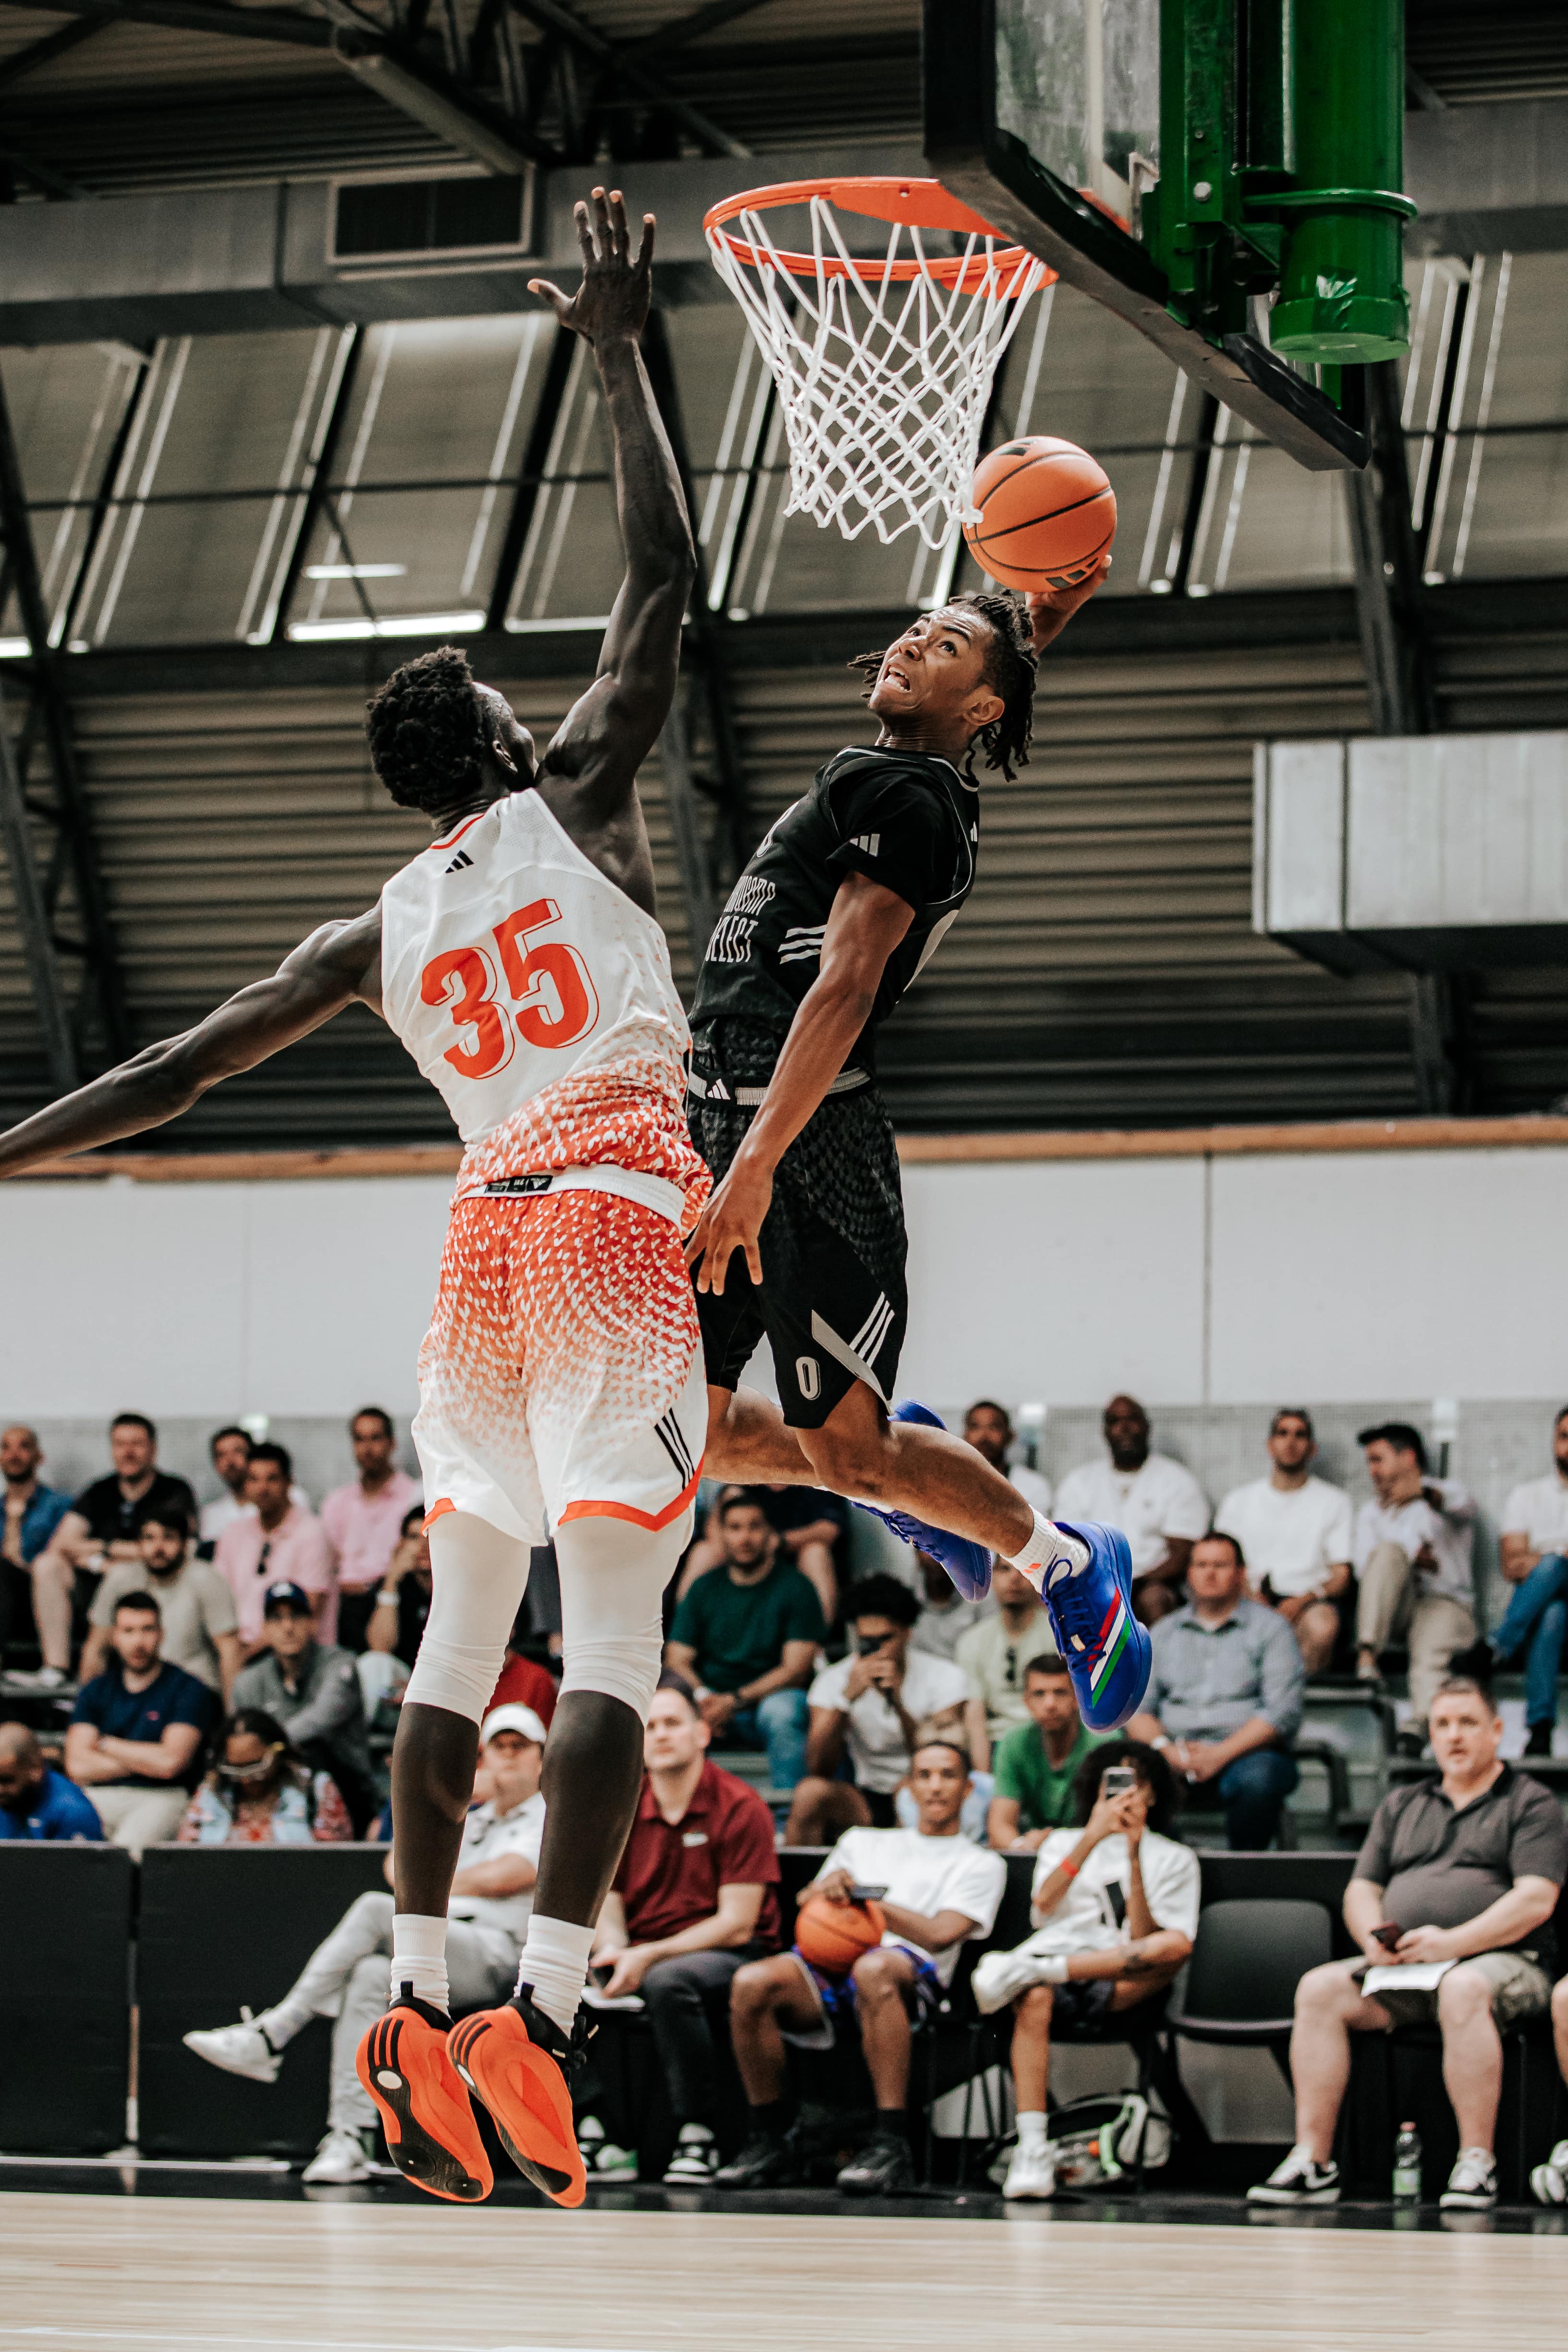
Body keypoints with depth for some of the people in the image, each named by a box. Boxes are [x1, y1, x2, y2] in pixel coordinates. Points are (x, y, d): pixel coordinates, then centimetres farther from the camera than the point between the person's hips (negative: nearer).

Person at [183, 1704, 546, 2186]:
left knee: (375, 1910, -31)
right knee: (370, 1975, -29)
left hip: (497, 1955, -6)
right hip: (431, 1959, 6)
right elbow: (399, 1868, 23)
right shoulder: (472, 1820, 34)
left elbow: (500, 1878, -4)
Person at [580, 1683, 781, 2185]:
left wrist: (650, 1956, -21)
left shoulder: (740, 1808, -7)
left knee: (668, 1980, -38)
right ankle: (596, 2129, -16)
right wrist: (614, 1951, -17)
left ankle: (697, 2137, -27)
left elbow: (736, 1924, -13)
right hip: (638, 1959, 5)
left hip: (730, 1959, -5)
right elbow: (606, 1909, 8)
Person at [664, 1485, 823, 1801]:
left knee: (781, 1711, -38)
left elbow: (796, 1668, -7)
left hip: (771, 1696, -3)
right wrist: (701, 1695, -16)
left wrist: (736, 1700, -19)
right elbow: (677, 1659, 7)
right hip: (714, 1702, 3)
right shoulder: (704, 1589, 12)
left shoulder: (795, 1588, 1)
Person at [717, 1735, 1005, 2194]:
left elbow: (940, 1934, 2)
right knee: (751, 1983, -29)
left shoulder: (979, 1864, 20)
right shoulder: (863, 1842, 34)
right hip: (830, 1970, 4)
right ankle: (768, 2143, -17)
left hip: (910, 1973, -4)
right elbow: (808, 1901, 23)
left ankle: (891, 2145, -44)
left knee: (874, 1969, -43)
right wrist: (827, 1888, -1)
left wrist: (864, 1897, -4)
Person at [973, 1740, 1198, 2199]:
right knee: (1034, 1999, -38)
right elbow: (1044, 1907, 3)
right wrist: (1093, 1837, -3)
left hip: (1121, 1988, 0)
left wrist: (1134, 1858, -3)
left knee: (1175, 1946, -34)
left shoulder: (1174, 1859, 19)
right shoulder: (1063, 1843, 25)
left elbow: (1143, 1940, 3)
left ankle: (1026, 1970, -40)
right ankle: (1032, 2152, -46)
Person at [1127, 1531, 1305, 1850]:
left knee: (1257, 1780, -38)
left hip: (1243, 1751, -2)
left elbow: (1282, 1712, -3)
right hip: (1176, 1750, 2)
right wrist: (1163, 1747, -10)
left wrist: (1220, 1755, -15)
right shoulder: (1164, 1632, 21)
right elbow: (1137, 1709, 14)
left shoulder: (1269, 1628, 9)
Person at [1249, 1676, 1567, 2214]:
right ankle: (1312, 2160, -23)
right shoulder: (1401, 1806, 24)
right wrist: (1375, 1939, -5)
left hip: (1502, 1962, -5)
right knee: (1319, 1988, -20)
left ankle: (1477, 2163, -34)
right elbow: (1361, 1890, 19)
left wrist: (1450, 1943, -18)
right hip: (1401, 1969, 5)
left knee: (1463, 1989, -39)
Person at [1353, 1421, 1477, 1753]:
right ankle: (1367, 1658, -45)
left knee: (1432, 1650, -36)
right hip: (1393, 1606, 2)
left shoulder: (1447, 1492, 16)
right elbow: (1364, 1567, 8)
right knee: (1389, 1551, -29)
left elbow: (1460, 1507, -13)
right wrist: (1410, 1558, -11)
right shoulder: (1372, 1512, 27)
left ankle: (1420, 1722, -63)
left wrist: (1423, 1492, -36)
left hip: (1445, 1600, -2)